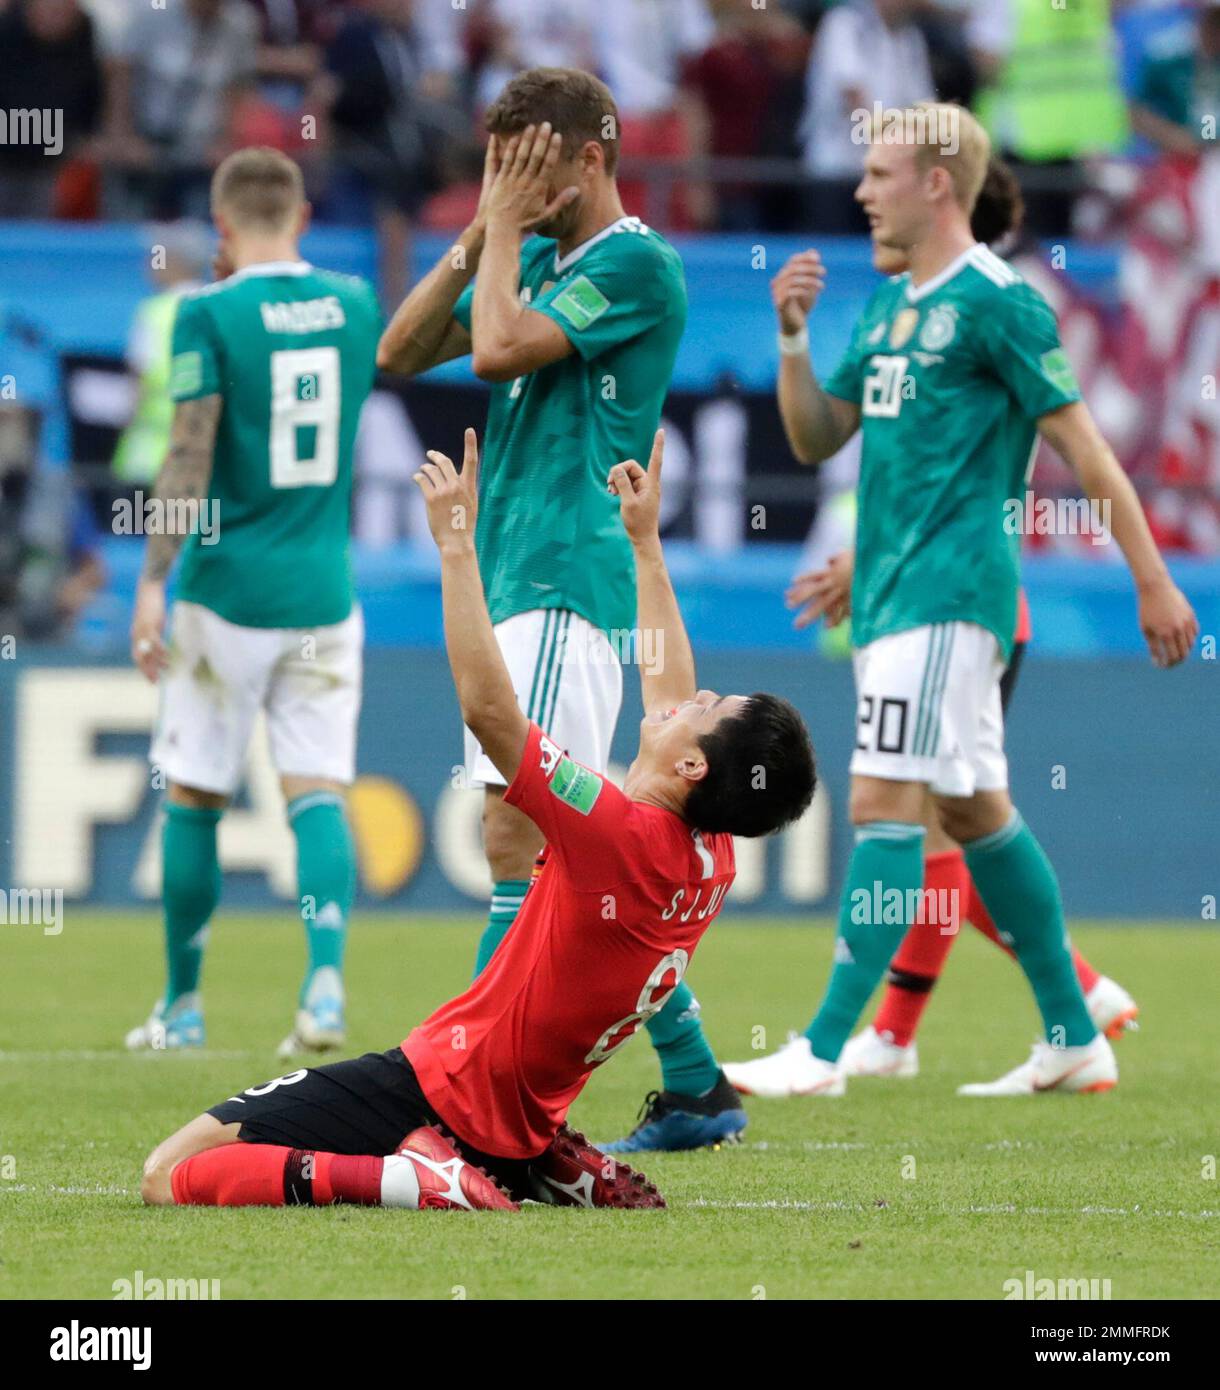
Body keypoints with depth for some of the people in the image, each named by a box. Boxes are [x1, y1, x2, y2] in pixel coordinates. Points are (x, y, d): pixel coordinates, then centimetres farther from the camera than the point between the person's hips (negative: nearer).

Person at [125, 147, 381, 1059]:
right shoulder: (354, 302, 6)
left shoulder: (210, 316, -9)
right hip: (325, 592, 3)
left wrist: (154, 583, -13)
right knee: (319, 793, 0)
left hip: (229, 592, -3)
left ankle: (183, 1005, 16)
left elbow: (190, 456, -14)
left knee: (194, 799, 9)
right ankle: (326, 978, -20)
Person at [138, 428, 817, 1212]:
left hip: (442, 1085, -9)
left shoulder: (621, 837, -23)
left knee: (172, 1175, -12)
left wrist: (456, 541, -20)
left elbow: (488, 707, -26)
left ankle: (416, 1178, -19)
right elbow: (671, 693, 18)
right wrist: (647, 541, 26)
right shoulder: (713, 863, 1)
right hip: (516, 1120, 9)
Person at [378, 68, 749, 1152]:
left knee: (520, 832, -15)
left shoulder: (637, 264, -9)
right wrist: (481, 237, 6)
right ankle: (697, 1088, 15)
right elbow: (402, 352, 17)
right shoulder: (539, 259, 18)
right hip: (519, 579, 10)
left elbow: (500, 348, -19)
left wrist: (505, 226, -6)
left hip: (568, 588, -10)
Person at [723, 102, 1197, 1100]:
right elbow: (820, 436, 19)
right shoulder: (891, 306, 16)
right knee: (976, 809, 12)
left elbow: (1084, 447, -10)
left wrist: (1154, 583, -10)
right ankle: (1076, 1039, 19)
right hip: (892, 594, 9)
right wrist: (794, 337, 2)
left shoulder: (996, 300, -10)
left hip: (948, 594, -9)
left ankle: (823, 1050, -15)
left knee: (883, 803, -13)